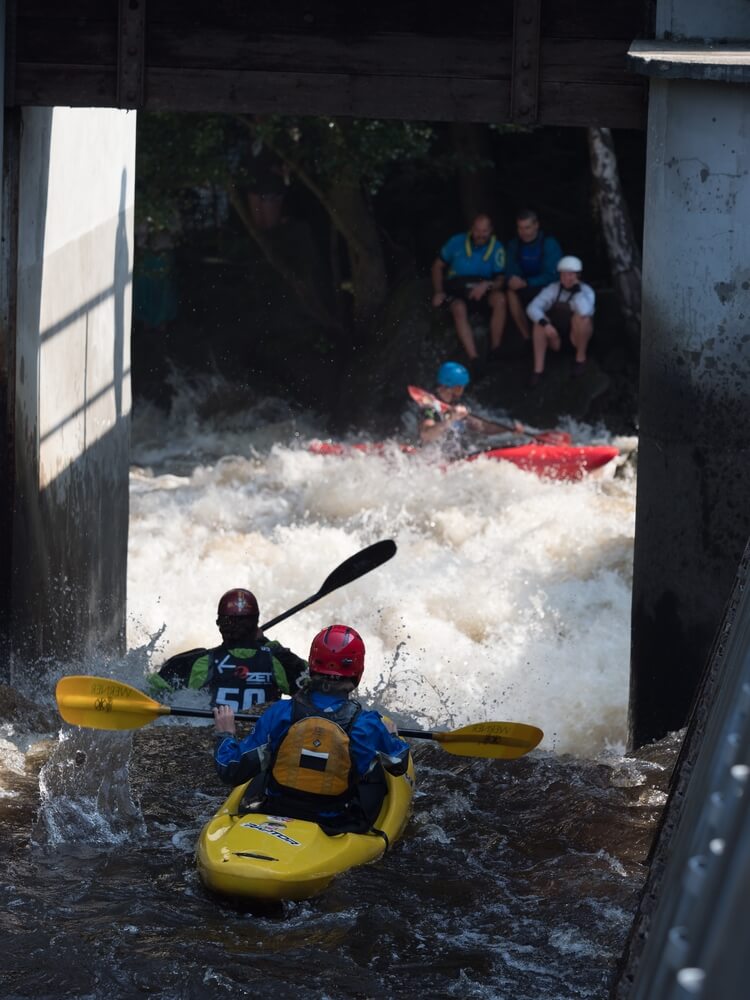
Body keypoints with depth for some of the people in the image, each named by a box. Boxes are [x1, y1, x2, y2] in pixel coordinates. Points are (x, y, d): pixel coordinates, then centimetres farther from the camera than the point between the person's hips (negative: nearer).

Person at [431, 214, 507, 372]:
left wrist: (487, 285, -29)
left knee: (500, 299, -33)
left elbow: (500, 280, -6)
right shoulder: (457, 242, -2)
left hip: (482, 289, 1)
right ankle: (474, 360, -46)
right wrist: (438, 292, -5)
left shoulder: (497, 248, -3)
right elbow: (438, 265, 7)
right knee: (459, 309, -36)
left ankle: (494, 352, -25)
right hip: (457, 287, -1)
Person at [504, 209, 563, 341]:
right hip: (526, 289, 4)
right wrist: (512, 279, -28)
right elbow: (511, 271, -2)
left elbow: (551, 276, -20)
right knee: (511, 292, -28)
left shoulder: (549, 244, -13)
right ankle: (526, 337, -23)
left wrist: (526, 283, -33)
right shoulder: (514, 244, 1)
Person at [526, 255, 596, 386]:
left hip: (579, 335, -2)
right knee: (540, 320, -26)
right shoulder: (553, 289, -9)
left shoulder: (586, 291, -16)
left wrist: (577, 290, -30)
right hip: (557, 336, 2)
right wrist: (545, 324, -36)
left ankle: (581, 358, -11)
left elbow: (584, 312, -39)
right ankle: (538, 368, -25)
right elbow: (532, 308, -21)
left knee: (580, 317, -33)